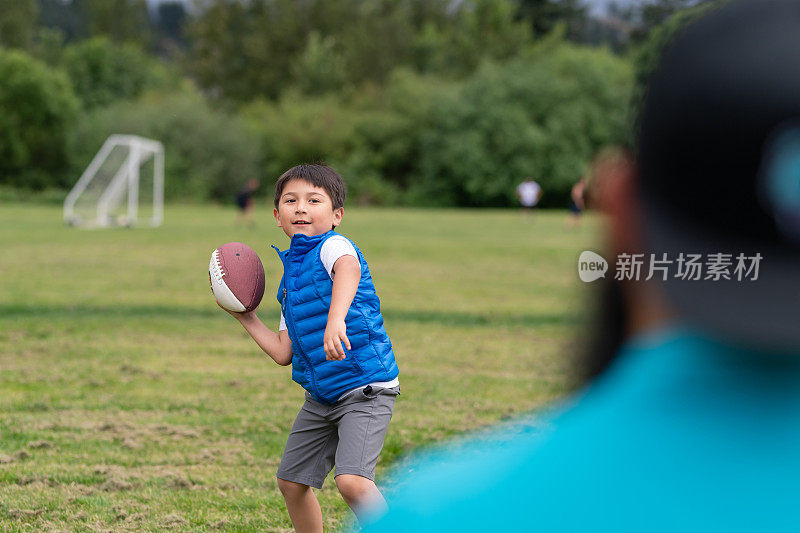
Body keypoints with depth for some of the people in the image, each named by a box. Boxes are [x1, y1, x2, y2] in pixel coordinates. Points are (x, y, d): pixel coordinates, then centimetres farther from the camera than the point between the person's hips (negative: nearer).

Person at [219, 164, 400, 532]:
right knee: (291, 482, 16)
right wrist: (247, 319, 17)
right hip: (321, 398, 9)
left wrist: (335, 320, -57)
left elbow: (349, 269, -40)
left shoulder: (333, 246, -12)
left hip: (366, 390, -9)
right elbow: (284, 353, 15)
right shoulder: (290, 277, 14)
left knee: (351, 480, -26)